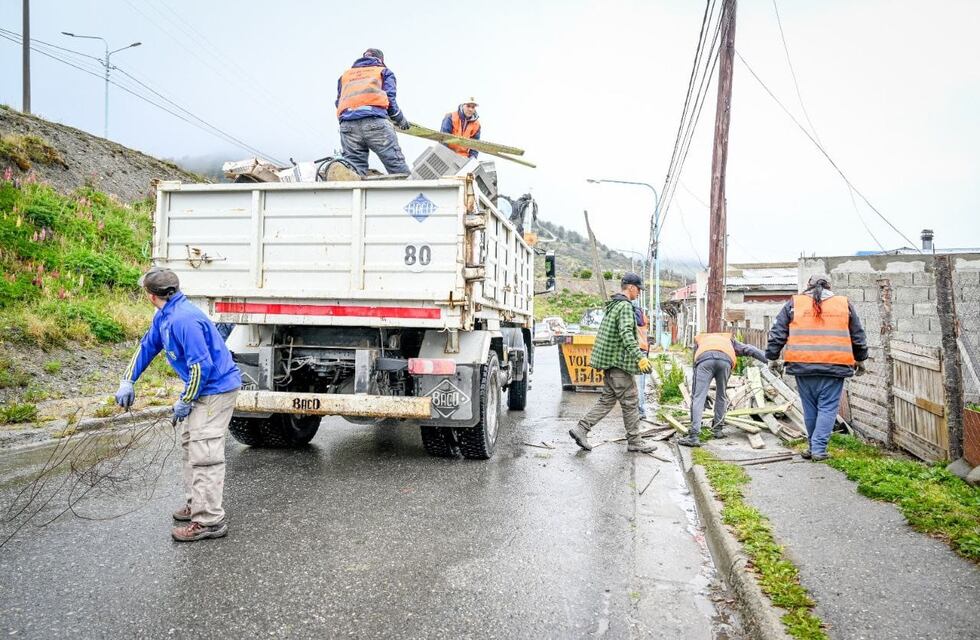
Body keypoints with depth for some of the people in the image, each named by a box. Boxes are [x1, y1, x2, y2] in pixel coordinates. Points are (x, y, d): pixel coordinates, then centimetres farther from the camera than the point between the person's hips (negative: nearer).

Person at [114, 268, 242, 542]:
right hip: (201, 388, 11)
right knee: (190, 445, 20)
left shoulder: (184, 319, -27)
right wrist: (127, 382, 12)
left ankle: (209, 521, -6)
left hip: (216, 389, -11)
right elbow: (147, 347, 18)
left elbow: (201, 365, -28)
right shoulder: (163, 316, 6)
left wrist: (185, 401, -17)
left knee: (203, 453, -11)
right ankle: (195, 504, 32)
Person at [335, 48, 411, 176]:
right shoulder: (384, 71, 25)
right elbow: (389, 97, 11)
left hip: (347, 125, 3)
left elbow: (339, 102, 24)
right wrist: (400, 119, 24)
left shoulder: (345, 74, 34)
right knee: (397, 167, -6)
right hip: (375, 121, -3)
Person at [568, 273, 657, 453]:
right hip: (619, 362, -10)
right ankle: (635, 441, 10)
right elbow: (626, 334, -26)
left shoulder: (612, 305, 17)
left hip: (609, 361, 10)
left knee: (607, 400, 12)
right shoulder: (625, 306, -14)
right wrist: (640, 357, -32)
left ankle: (581, 429, 7)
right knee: (630, 403, 1)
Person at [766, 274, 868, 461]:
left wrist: (772, 357, 14)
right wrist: (860, 359, 31)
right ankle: (819, 449, -3)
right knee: (828, 408, 3)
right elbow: (858, 336, 19)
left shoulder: (794, 303, 8)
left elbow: (777, 333, 7)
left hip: (803, 365, 1)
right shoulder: (844, 304, 12)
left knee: (810, 408, 12)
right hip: (835, 366, 0)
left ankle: (814, 447, 21)